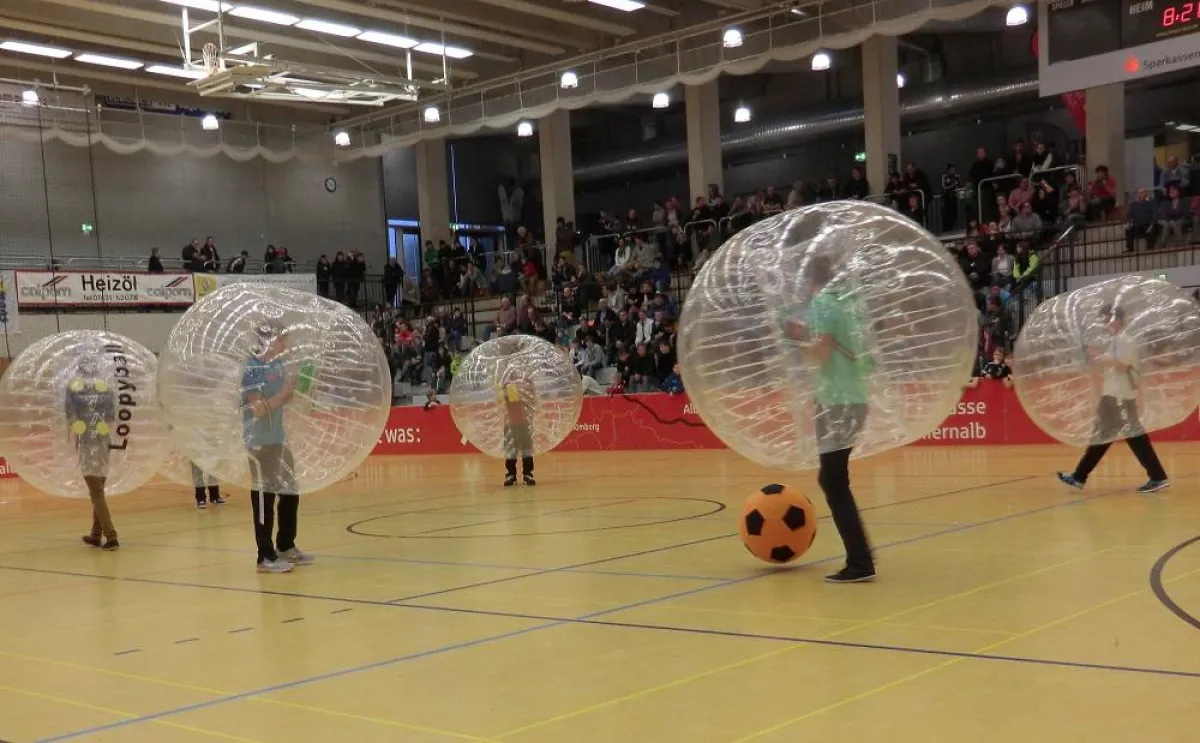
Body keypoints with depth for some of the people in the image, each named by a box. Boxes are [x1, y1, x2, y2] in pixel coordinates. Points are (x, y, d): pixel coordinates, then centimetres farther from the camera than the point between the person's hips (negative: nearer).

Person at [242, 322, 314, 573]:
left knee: (290, 493, 16)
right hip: (260, 441, -9)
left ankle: (286, 546, 30)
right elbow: (259, 409, -23)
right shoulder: (253, 368, -17)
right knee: (264, 498, -3)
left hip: (279, 438, 9)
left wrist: (294, 389, -1)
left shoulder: (278, 364, 8)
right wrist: (285, 390, -20)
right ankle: (266, 556, 4)